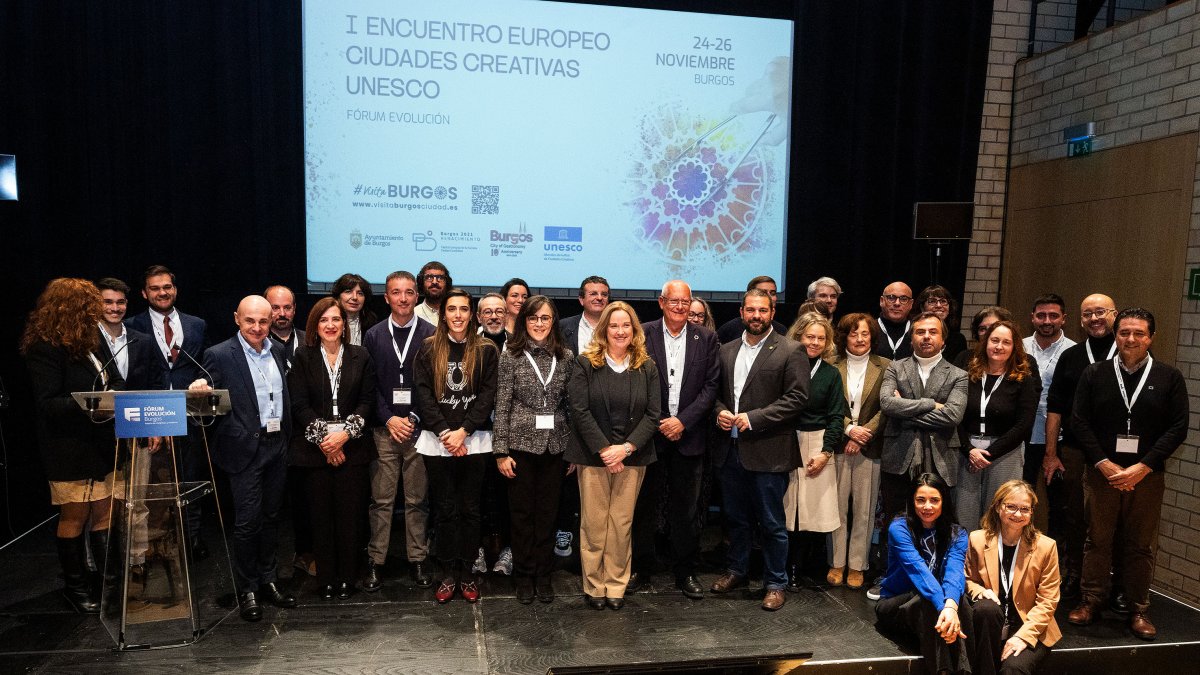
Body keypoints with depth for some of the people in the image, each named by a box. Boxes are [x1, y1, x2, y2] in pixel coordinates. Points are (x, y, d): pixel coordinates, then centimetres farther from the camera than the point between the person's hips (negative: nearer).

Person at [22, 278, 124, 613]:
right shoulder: (44, 349, -14)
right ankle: (76, 586, 23)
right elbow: (48, 403, -19)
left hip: (102, 442, 7)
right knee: (75, 515, 6)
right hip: (69, 447, -7)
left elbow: (115, 381, 13)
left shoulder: (93, 339, 9)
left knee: (104, 511, 11)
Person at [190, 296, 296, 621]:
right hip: (246, 448, -5)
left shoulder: (277, 352, 10)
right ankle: (247, 589, 14)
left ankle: (268, 580, 26)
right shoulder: (220, 355, -7)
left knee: (271, 516, 14)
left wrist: (287, 436, 8)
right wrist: (201, 392, -32)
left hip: (277, 445, 5)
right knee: (247, 521, 0)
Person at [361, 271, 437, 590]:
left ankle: (418, 559, 19)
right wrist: (389, 419, -6)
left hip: (419, 428, -1)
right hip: (384, 430, 1)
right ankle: (376, 561, 16)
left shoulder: (431, 335, 0)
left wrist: (414, 419, -9)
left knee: (418, 500, 7)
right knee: (381, 500, 5)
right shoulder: (373, 336, 7)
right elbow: (369, 385, 5)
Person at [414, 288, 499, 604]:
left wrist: (463, 431, -12)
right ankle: (448, 574, 16)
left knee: (470, 509, 6)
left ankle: (466, 574, 17)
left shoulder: (486, 350, 4)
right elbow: (423, 394, -1)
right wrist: (444, 432, -12)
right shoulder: (429, 349, 5)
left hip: (474, 441, 0)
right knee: (445, 509, 6)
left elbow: (488, 395, -2)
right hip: (437, 440, 0)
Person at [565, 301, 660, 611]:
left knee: (622, 524, 5)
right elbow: (579, 411, -7)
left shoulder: (647, 367, 6)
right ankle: (594, 586, 16)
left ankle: (616, 585, 18)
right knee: (594, 524, 3)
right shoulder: (585, 363, 0)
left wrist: (626, 447, -12)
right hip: (593, 455, -2)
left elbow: (652, 414, 1)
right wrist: (604, 449, -13)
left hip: (632, 456, 2)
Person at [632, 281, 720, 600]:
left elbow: (711, 385, 0)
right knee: (645, 504, 8)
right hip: (651, 432, -1)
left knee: (686, 509, 8)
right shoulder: (643, 334, -2)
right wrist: (656, 423, -9)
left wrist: (683, 421, -9)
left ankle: (685, 572, 21)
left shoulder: (706, 338, 4)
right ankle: (641, 569, 22)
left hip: (688, 435, 1)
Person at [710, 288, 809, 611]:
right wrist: (719, 411, -4)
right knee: (736, 518, 18)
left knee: (772, 523, 5)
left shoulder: (790, 351, -6)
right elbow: (715, 391, 18)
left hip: (767, 451, -5)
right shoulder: (726, 350, 11)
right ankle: (737, 571, 34)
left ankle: (775, 583, 19)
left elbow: (797, 398, -11)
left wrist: (754, 418, -16)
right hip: (730, 450, 5)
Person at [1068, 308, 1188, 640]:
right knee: (1097, 540, 6)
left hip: (1147, 474, 0)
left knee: (1142, 546, 7)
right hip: (1102, 472, 0)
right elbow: (1080, 422, 1)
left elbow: (1178, 427, -2)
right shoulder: (1095, 374, 4)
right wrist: (1104, 463, -9)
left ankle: (1138, 610, 18)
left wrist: (1142, 467, -10)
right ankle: (1091, 601, 18)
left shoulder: (1169, 377, 3)